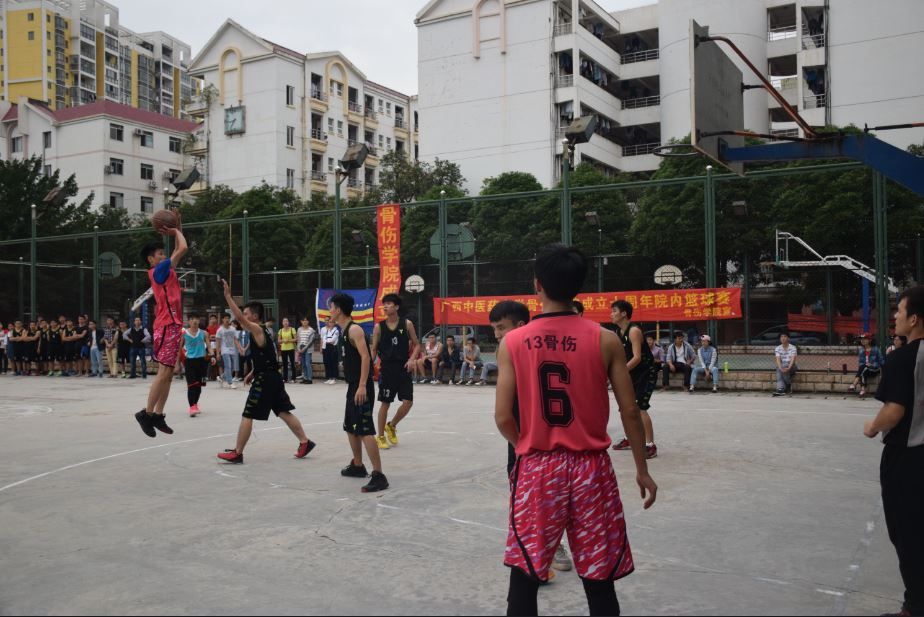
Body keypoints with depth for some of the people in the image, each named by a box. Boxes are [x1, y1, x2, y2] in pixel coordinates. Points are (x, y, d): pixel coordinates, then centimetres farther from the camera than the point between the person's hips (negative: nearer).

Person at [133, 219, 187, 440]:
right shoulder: (158, 270, -7)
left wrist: (178, 229, 21)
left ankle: (157, 415, 11)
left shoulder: (166, 271, 18)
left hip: (173, 326, 9)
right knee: (164, 373, -10)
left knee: (168, 374, 8)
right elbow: (183, 249, -14)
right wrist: (176, 231, 2)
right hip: (167, 327, -9)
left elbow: (179, 250, 30)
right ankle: (147, 413, -5)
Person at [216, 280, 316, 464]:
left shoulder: (257, 330, -12)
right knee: (284, 412, 13)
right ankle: (305, 442, 14)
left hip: (264, 380, -10)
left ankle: (237, 453, 3)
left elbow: (239, 318, -27)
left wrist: (228, 296, -27)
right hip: (272, 377, 10)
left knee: (247, 416, -3)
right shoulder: (261, 332, 16)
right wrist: (253, 373, 19)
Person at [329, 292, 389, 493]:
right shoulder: (344, 331, 16)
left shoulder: (354, 329, -14)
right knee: (350, 427, 19)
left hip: (362, 387, -11)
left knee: (365, 431, -14)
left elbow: (365, 357, -23)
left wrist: (362, 386, -28)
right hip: (353, 386, 11)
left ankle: (379, 476, -13)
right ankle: (357, 466, 34)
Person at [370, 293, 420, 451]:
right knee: (385, 403, 3)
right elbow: (374, 350, 6)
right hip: (387, 368, -1)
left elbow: (416, 344, 7)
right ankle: (380, 436, 17)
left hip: (404, 368, 1)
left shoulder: (407, 324, 1)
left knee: (408, 402, -2)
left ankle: (391, 426, 24)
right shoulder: (379, 327, 1)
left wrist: (412, 359, -10)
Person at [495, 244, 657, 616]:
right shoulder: (605, 340, -5)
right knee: (599, 581, 11)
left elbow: (503, 418, -5)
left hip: (537, 469, 0)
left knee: (524, 577, 12)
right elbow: (629, 412, -2)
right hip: (590, 468, 0)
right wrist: (642, 469, 9)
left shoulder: (512, 343, -4)